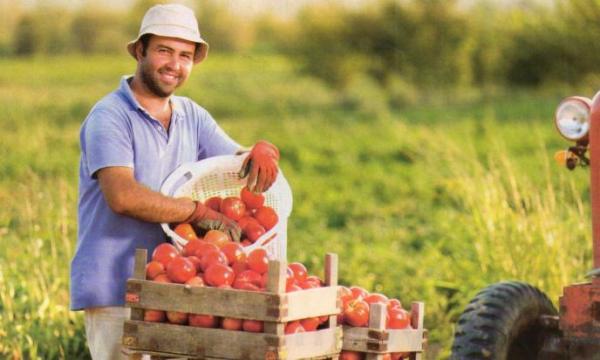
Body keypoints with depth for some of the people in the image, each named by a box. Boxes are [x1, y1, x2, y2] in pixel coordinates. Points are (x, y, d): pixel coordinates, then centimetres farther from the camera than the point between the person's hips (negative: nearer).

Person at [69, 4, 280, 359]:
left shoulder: (191, 116, 14)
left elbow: (239, 161, 14)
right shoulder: (110, 117, -9)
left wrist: (264, 151, -10)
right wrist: (198, 211, -21)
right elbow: (123, 196, -23)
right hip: (115, 290, -7)